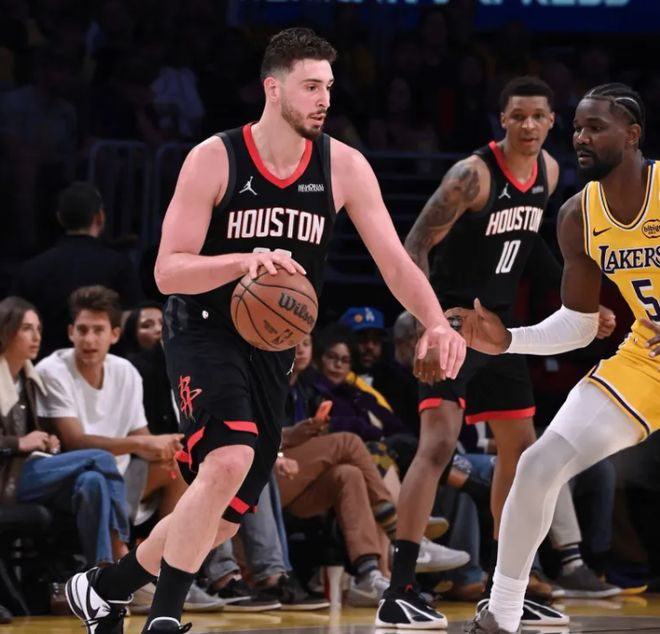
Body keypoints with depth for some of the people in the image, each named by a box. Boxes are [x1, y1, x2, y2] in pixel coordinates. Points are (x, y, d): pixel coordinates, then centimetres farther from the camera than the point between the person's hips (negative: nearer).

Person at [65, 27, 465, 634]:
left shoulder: (343, 166, -4)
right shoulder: (215, 158, -13)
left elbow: (393, 259, -5)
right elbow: (168, 271, -15)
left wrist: (435, 321, -24)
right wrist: (245, 261, -33)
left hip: (273, 349, 5)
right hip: (205, 333, -5)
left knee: (224, 518, 7)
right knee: (229, 461, -31)